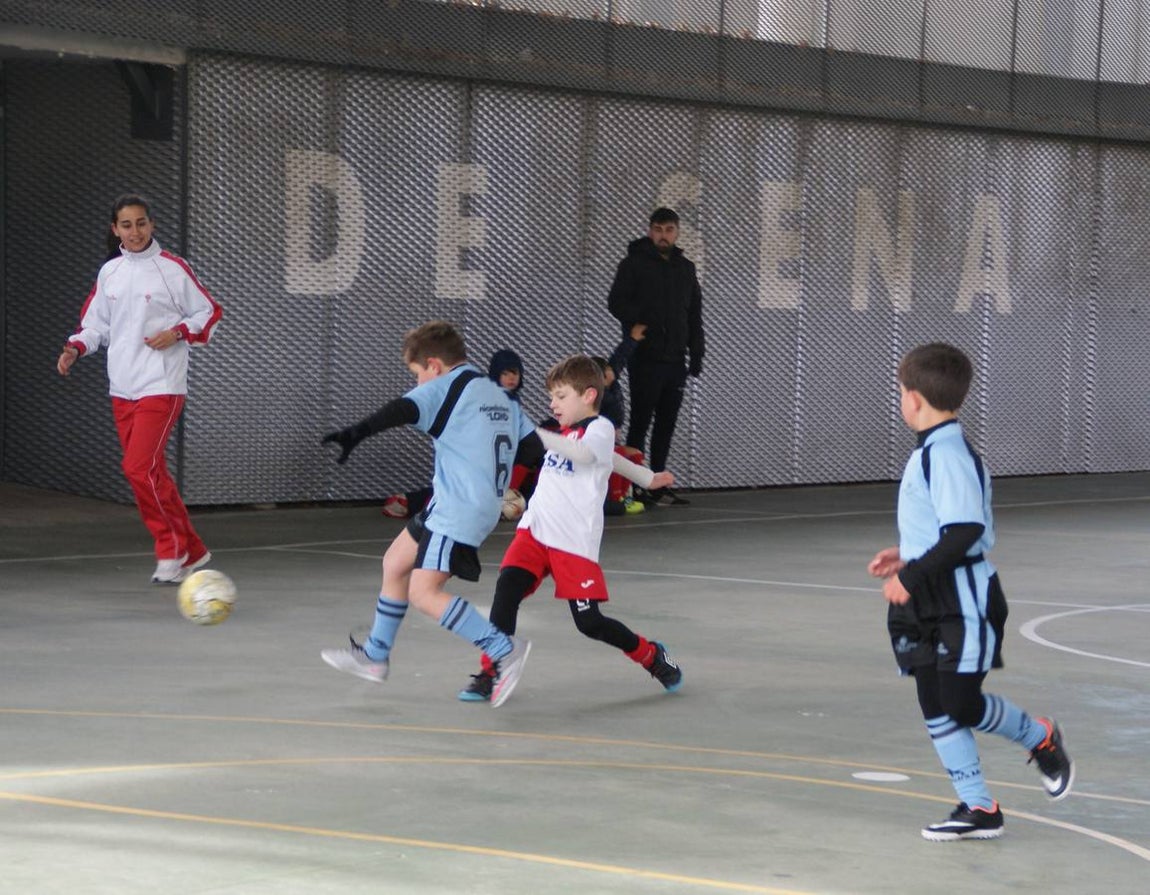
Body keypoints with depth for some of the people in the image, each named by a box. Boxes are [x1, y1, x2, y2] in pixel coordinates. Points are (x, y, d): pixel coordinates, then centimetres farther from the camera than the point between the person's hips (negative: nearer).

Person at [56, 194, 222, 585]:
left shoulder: (173, 269, -5)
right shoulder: (109, 272, 10)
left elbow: (210, 313, 1)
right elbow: (96, 323, 17)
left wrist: (177, 333, -14)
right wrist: (75, 348, -2)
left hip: (162, 387, -6)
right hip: (122, 388, 6)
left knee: (138, 467, -16)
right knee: (152, 472, 8)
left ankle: (171, 549, -1)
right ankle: (191, 551, 19)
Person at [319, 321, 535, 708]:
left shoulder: (446, 386, -8)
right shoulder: (499, 394, 16)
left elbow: (402, 411, -26)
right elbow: (534, 444, 14)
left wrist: (356, 433, -36)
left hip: (458, 512, -10)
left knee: (424, 593, -15)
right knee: (395, 564, 20)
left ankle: (504, 650, -20)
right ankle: (374, 655, 32)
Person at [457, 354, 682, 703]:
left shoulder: (600, 429, -6)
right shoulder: (565, 434, 17)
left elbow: (582, 454, -29)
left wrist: (530, 432, -38)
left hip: (575, 542, -6)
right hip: (535, 531, 6)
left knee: (589, 622, -4)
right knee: (507, 587, -18)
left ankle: (652, 656, 22)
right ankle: (491, 673, -13)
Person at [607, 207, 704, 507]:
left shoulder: (686, 268, 15)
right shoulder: (634, 264, 0)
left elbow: (695, 314, 18)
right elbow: (617, 302, -7)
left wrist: (696, 353, 12)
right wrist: (642, 322, -21)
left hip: (675, 359, 5)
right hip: (645, 357, -5)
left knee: (667, 423, 7)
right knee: (641, 421, -5)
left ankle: (658, 486, 12)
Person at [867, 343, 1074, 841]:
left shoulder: (947, 454, -20)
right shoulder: (933, 451, 11)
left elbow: (966, 532, -26)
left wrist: (911, 576, -22)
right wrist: (907, 556, 20)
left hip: (963, 601, -10)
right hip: (930, 605, 10)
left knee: (963, 706, -4)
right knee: (936, 708, 6)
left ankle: (1042, 740, 23)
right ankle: (978, 808, 11)